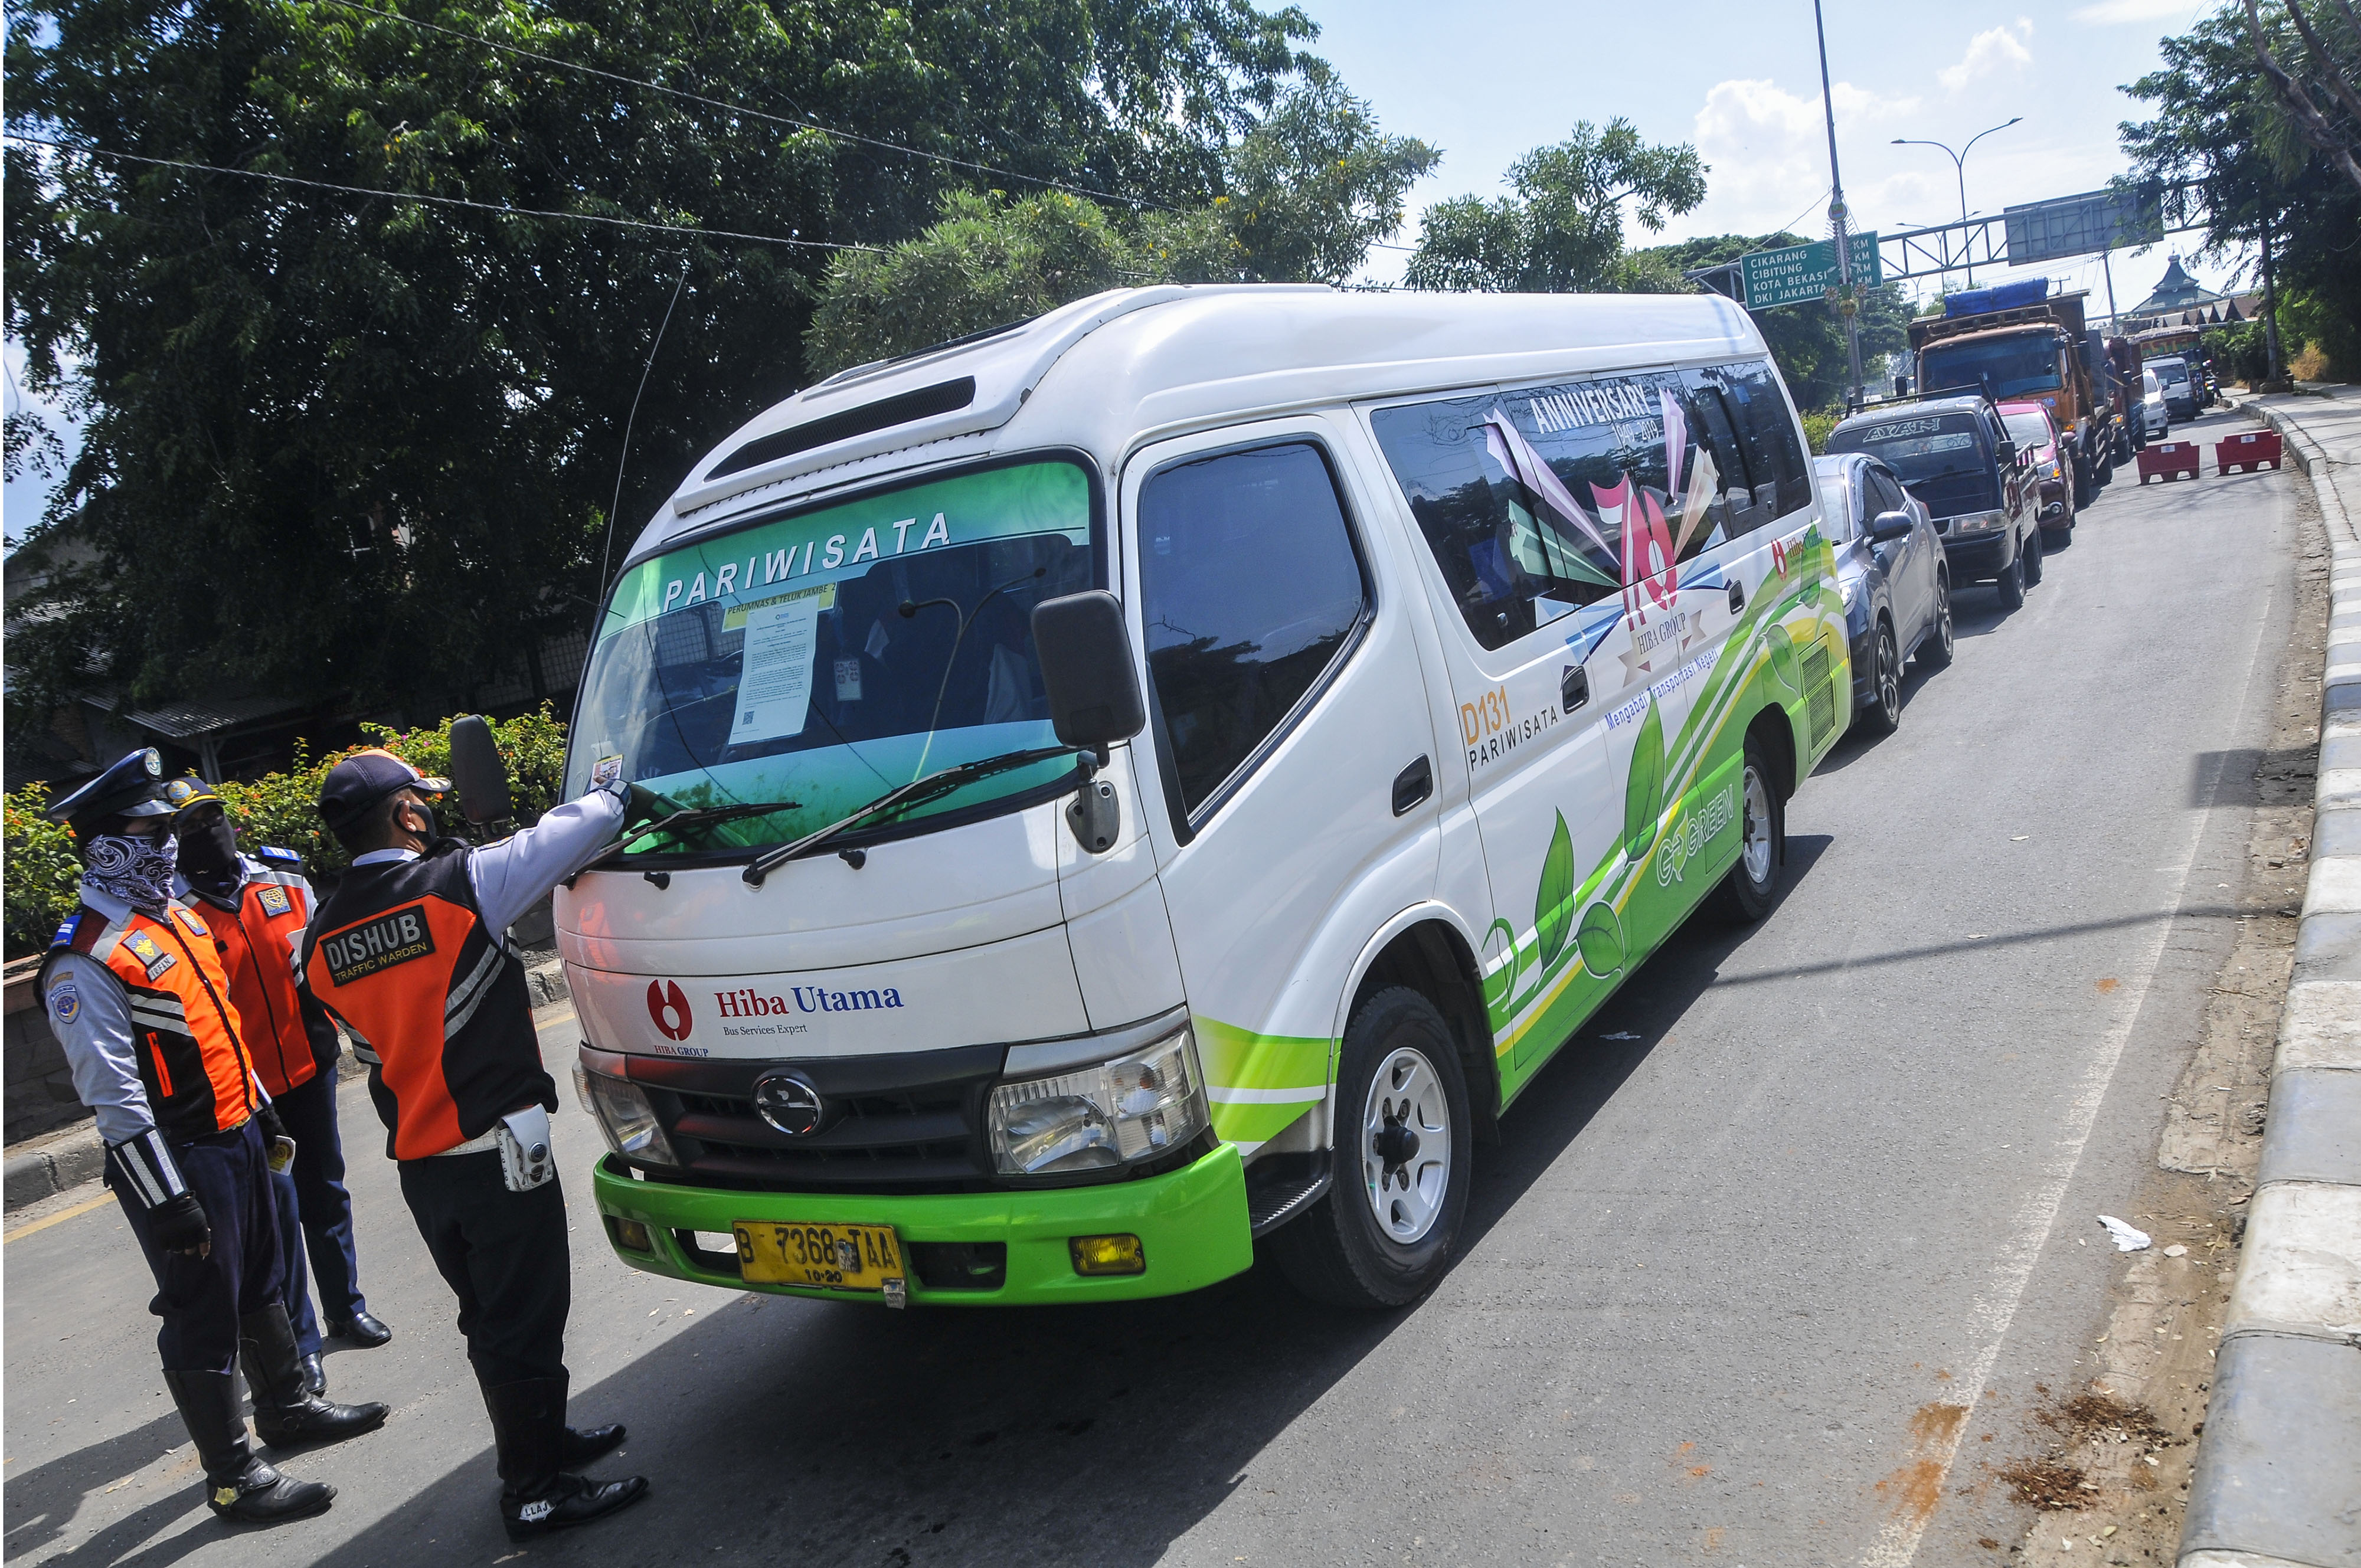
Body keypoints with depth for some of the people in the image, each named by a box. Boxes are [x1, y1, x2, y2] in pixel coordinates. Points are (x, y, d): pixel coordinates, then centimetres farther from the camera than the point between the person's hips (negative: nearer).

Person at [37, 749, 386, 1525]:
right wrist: (167, 1203, -22)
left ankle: (286, 1406, 41)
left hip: (239, 1135, 9)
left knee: (262, 1286, 23)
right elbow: (113, 1097, -22)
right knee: (205, 1320, 2)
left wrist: (262, 1108, 22)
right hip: (179, 1160, -9)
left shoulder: (178, 917, 9)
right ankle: (233, 1479, 13)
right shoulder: (83, 961, -19)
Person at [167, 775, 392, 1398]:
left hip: (310, 1065, 5)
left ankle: (346, 1307, 34)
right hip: (247, 1086, -5)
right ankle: (299, 1341, 12)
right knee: (278, 1202, -2)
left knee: (325, 1190, 17)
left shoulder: (282, 875, 4)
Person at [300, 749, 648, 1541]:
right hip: (498, 1150, -7)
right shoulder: (457, 884, -16)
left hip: (417, 1163, 7)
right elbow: (570, 834, -8)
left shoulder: (323, 938, 4)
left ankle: (538, 1443, 36)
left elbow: (376, 1040, 14)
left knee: (488, 1318, 21)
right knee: (525, 1321, 3)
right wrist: (610, 791, 11)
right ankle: (536, 1491, 12)